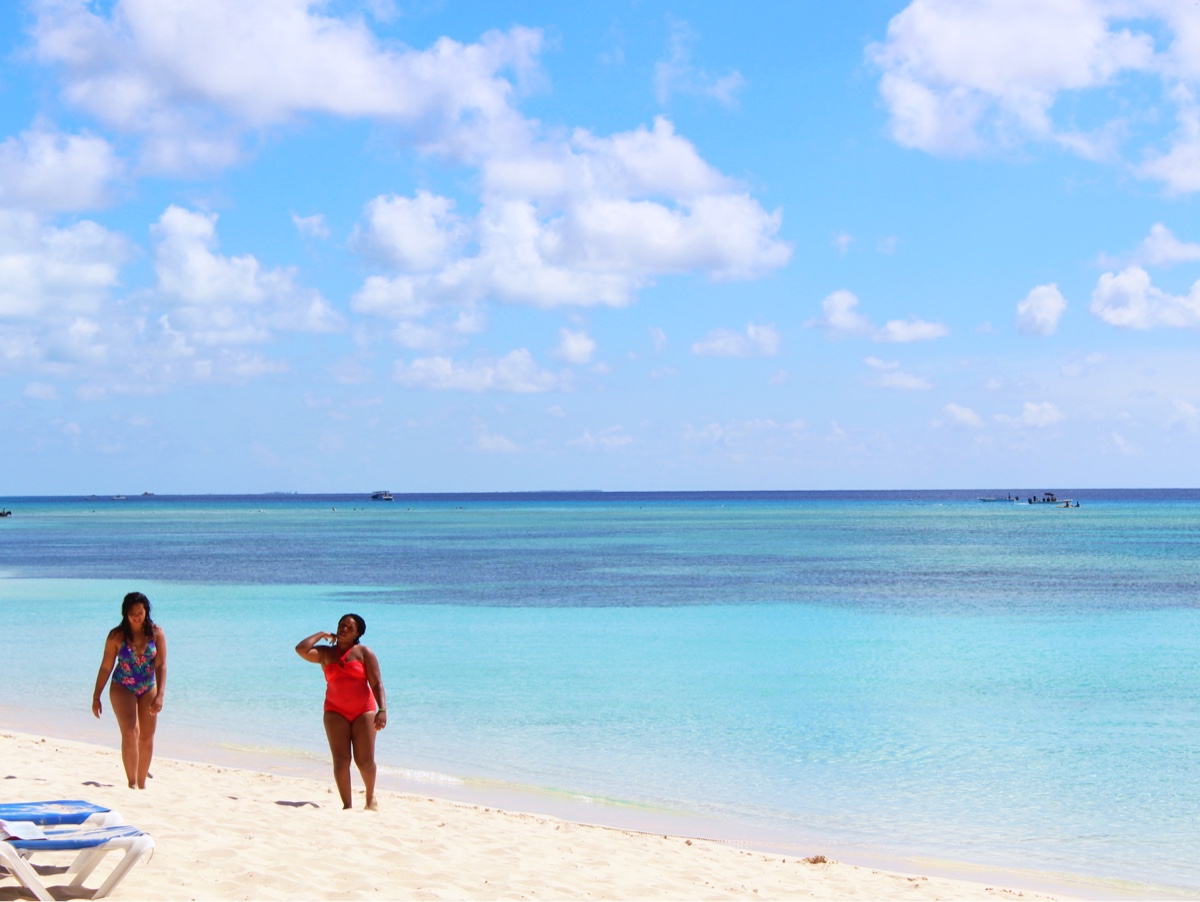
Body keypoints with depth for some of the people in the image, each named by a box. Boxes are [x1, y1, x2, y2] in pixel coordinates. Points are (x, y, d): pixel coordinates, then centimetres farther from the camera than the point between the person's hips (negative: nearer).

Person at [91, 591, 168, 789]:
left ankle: (142, 783, 20)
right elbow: (106, 667, -3)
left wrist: (160, 695, -21)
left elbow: (161, 665, -11)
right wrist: (96, 697, 0)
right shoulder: (116, 635, -10)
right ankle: (131, 782, -18)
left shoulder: (156, 633, -7)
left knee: (147, 738, 8)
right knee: (130, 732, -18)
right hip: (123, 689, -3)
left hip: (148, 689, 3)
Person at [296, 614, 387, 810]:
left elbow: (377, 683, -3)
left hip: (363, 711, -2)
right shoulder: (325, 653, 10)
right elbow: (301, 649, -6)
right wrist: (321, 635, 6)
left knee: (365, 761, -3)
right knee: (341, 760, -9)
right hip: (336, 712, 2)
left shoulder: (364, 652, 3)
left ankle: (371, 798, 22)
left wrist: (382, 709, -16)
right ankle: (347, 804, -3)